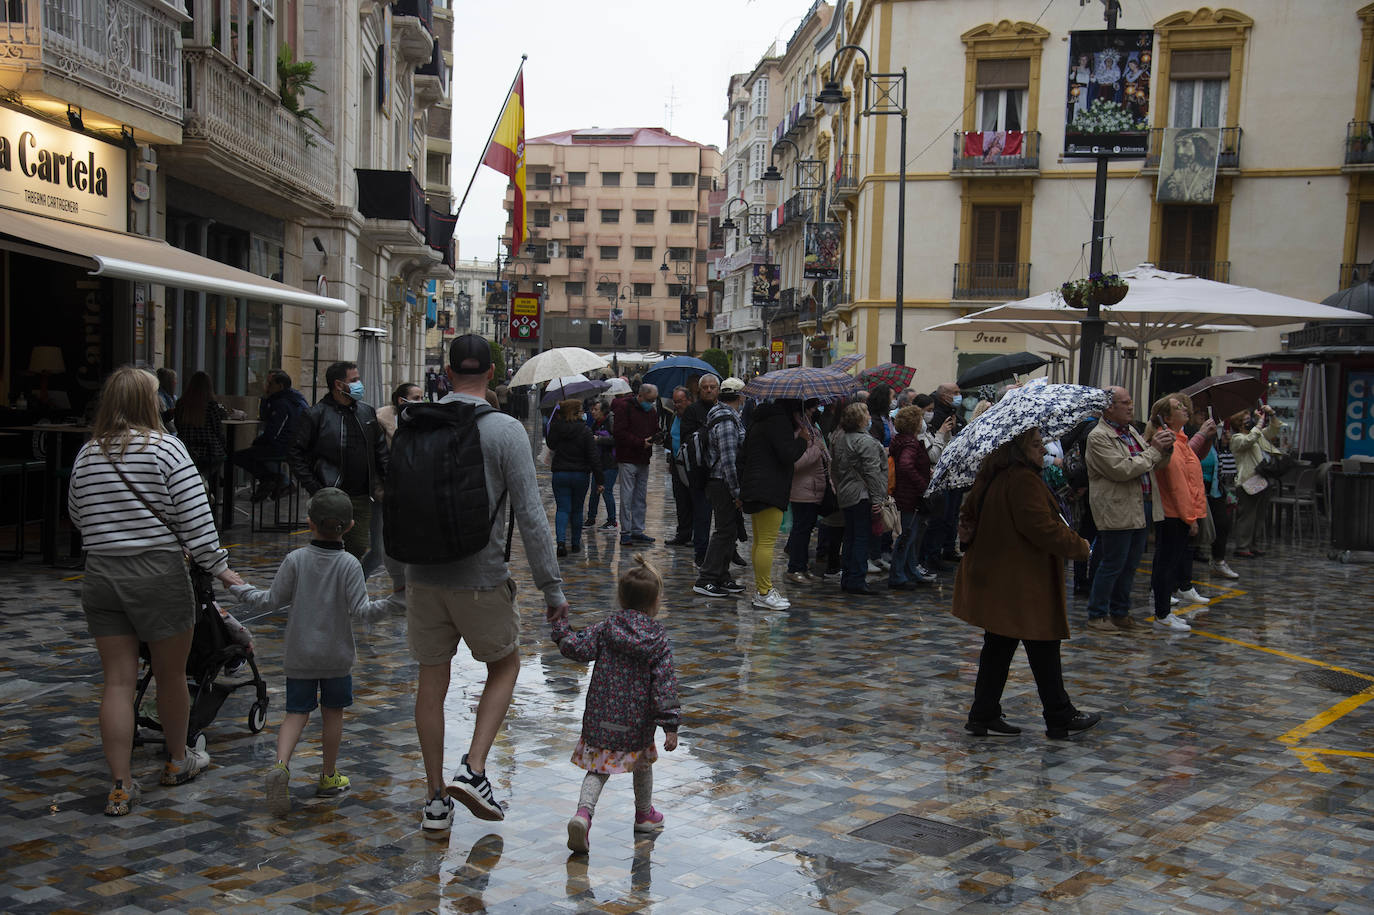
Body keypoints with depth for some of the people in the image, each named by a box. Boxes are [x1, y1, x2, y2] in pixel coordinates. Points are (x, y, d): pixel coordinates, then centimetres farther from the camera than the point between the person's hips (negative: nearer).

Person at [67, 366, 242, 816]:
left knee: (118, 681, 7)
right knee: (171, 674, 13)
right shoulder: (166, 449, -9)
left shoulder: (86, 455, 7)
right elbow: (194, 518, -12)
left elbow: (77, 516, 17)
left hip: (99, 575, 5)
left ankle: (120, 786, 7)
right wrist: (218, 566, -4)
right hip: (157, 574, -4)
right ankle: (178, 761, 31)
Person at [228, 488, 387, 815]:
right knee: (333, 712, 13)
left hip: (299, 655, 1)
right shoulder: (349, 564, -10)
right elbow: (360, 610, -16)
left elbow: (271, 602, -3)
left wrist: (241, 590, 13)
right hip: (337, 654, -1)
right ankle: (328, 777, 22)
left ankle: (280, 764, -17)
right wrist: (387, 604, -3)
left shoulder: (295, 560, -7)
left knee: (296, 712, 7)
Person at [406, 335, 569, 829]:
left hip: (423, 577, 4)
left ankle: (436, 797, 20)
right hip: (481, 578, -3)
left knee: (432, 678, 13)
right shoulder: (506, 430, -10)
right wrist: (552, 588, -8)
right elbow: (530, 514, -13)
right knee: (505, 664, 17)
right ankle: (473, 768, 3)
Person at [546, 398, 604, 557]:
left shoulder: (556, 428, -4)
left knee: (562, 509, 2)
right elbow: (594, 457, -11)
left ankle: (561, 541, -19)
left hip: (559, 474, 1)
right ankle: (576, 543, 21)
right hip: (581, 475, -1)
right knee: (577, 510, 14)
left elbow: (550, 445, 16)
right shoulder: (585, 431, -11)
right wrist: (598, 481, -6)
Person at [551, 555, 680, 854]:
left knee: (598, 767, 7)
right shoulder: (659, 638, -6)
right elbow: (665, 684, -11)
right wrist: (671, 725, -11)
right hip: (638, 722, 0)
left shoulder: (605, 629, -3)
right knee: (642, 763, 24)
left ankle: (583, 811, -18)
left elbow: (576, 648, -9)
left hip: (601, 717, 0)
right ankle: (645, 815, 39)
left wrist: (560, 625, 9)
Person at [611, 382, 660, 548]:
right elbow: (619, 432, -16)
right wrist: (641, 442, -18)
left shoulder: (652, 411, 14)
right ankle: (625, 532, -1)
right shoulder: (624, 407, -8)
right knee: (627, 497, -5)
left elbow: (655, 430, 25)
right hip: (627, 458, -7)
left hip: (644, 460, 7)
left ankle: (637, 531, 17)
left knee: (641, 497, 10)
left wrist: (657, 438, 0)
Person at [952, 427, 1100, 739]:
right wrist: (1079, 546, -10)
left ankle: (984, 716, 17)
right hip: (1022, 585, -9)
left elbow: (968, 514, 21)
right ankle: (1060, 718, 15)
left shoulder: (989, 478, 10)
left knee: (998, 648, 14)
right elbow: (1043, 529, -23)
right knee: (1044, 649, 3)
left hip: (992, 579, 9)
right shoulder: (1023, 481, -21)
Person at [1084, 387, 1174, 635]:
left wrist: (1165, 449, 3)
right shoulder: (1098, 437, -13)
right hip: (1117, 511, -8)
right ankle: (1097, 615, 9)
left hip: (1143, 508, 8)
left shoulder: (1131, 431, 14)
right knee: (1113, 564, -2)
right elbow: (1121, 470, -22)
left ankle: (1119, 612, 25)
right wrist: (1153, 451, -15)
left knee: (1130, 564, 14)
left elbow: (1153, 464, 23)